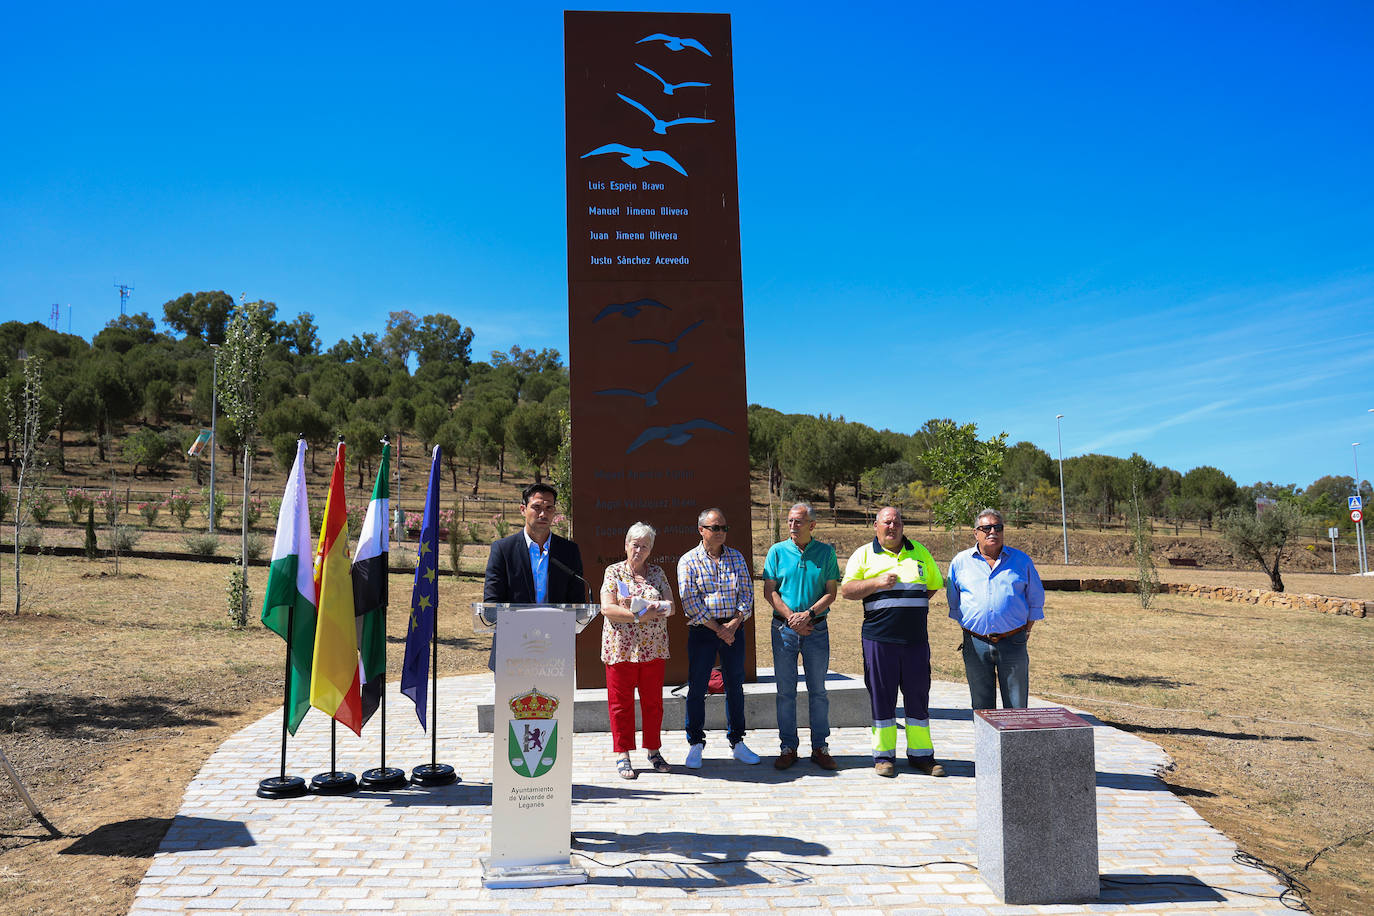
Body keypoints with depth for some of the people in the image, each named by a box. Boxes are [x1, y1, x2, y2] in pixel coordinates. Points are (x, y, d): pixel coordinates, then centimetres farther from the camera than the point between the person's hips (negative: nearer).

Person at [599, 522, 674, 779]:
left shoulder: (657, 573, 10)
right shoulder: (614, 572, 2)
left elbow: (670, 605, 3)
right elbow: (607, 608, -8)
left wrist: (647, 606, -18)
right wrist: (639, 616, -18)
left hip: (653, 648, 3)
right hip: (620, 647, -2)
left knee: (653, 700, 8)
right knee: (621, 701, 3)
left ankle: (653, 751, 21)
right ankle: (622, 754, 13)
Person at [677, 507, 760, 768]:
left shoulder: (736, 557, 8)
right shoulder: (688, 560, -2)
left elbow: (746, 592, 4)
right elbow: (690, 600, -9)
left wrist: (734, 624, -10)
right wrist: (717, 628, -12)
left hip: (734, 629, 3)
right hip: (702, 631, -3)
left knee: (735, 686, 8)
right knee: (697, 689, 1)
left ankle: (737, 742, 19)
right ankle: (695, 744, 13)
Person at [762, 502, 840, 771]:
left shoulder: (826, 552, 3)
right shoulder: (777, 551, 3)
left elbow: (831, 592, 0)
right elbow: (769, 591, 0)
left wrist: (809, 613, -14)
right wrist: (791, 617, -12)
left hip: (817, 628, 0)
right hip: (784, 628, 0)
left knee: (818, 690, 5)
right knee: (786, 691, 4)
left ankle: (820, 747, 15)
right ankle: (788, 747, 13)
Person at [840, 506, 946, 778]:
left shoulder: (920, 553, 14)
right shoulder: (864, 555, 5)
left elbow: (934, 585, 21)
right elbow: (846, 590, -1)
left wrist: (911, 604, 9)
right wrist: (877, 583, -15)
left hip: (916, 638, 2)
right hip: (879, 638, -2)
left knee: (918, 694, 6)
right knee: (881, 695, 3)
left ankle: (921, 754, 17)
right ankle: (884, 755, 13)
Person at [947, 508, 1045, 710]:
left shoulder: (1021, 560, 7)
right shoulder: (961, 562, 7)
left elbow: (1036, 600, 14)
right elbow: (953, 603, 16)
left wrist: (1027, 630, 8)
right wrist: (966, 629, 10)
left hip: (1012, 642, 0)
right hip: (975, 644, 1)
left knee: (1016, 707, 2)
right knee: (981, 707, 7)